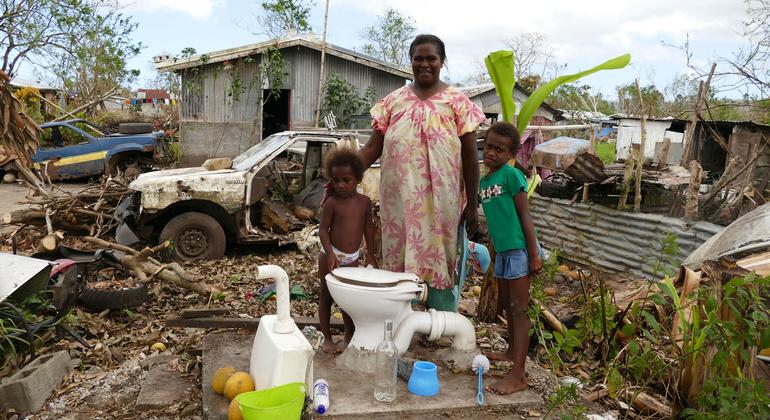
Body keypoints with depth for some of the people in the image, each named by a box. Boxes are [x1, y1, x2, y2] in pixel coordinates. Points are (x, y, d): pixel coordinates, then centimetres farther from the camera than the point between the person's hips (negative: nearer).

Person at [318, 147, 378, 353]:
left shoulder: (364, 202, 0)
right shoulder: (332, 202, -11)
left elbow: (368, 227, 9)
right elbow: (323, 229, -11)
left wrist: (371, 255, 9)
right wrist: (331, 254, -23)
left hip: (352, 258, 4)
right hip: (331, 255, -4)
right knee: (326, 297, 5)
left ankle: (349, 335, 30)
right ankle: (327, 338, 15)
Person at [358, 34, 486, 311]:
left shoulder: (456, 101, 2)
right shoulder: (394, 100, 8)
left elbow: (470, 156, 0)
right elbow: (372, 148, 8)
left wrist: (472, 205, -3)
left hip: (441, 202, -2)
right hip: (400, 201, 2)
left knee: (439, 265, 3)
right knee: (400, 263, 7)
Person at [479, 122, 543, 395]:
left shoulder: (511, 175, -12)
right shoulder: (483, 181, 10)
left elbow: (525, 215, -13)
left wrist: (534, 255, -15)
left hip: (519, 249, -8)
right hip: (501, 250, 8)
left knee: (519, 310, -6)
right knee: (507, 306, 21)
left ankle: (518, 376, -2)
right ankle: (512, 351, 41)